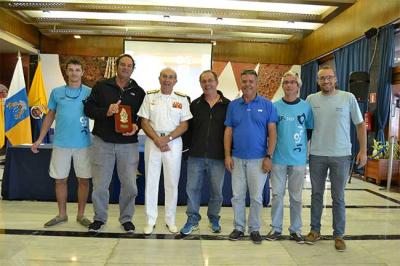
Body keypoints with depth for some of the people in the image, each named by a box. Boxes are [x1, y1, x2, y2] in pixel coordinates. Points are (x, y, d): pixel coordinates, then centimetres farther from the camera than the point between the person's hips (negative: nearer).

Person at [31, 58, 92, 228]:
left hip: (83, 144, -1)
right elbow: (50, 116, 12)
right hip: (61, 143, 2)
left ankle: (81, 215, 21)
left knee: (83, 180, 5)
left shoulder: (89, 92, 1)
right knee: (60, 180, 9)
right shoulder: (56, 92, 6)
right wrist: (40, 139, 9)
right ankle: (62, 215, 26)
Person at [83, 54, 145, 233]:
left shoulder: (138, 91, 9)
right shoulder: (101, 86, 6)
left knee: (130, 185, 4)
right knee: (100, 184, 8)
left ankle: (126, 218, 25)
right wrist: (106, 111, -16)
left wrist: (137, 126, -10)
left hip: (128, 144, 1)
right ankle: (99, 218, 29)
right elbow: (88, 108, 2)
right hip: (103, 142, 0)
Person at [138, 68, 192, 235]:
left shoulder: (182, 99, 3)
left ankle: (170, 220, 20)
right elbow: (144, 122, 0)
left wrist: (167, 138, -14)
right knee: (151, 181, 5)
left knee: (172, 182, 6)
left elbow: (184, 125, -1)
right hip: (152, 141, 0)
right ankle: (150, 221, 17)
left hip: (174, 143, 0)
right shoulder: (150, 97, 4)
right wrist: (157, 140, -12)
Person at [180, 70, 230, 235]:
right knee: (192, 188, 5)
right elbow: (188, 128, 10)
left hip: (218, 157, -1)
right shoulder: (195, 104, 8)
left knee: (216, 190, 10)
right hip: (196, 155, 2)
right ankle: (193, 219, 20)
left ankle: (214, 218, 30)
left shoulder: (227, 105, 2)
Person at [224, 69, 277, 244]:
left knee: (256, 197, 8)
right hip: (237, 158, 2)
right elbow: (228, 131, 5)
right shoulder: (233, 105, 5)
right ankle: (238, 227, 25)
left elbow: (272, 132, -3)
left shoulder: (267, 105, -1)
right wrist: (227, 155, -1)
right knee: (237, 196, 10)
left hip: (258, 159, -2)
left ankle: (254, 229, 24)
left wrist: (268, 157, -9)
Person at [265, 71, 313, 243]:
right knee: (277, 194, 6)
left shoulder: (306, 107, 2)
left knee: (296, 196, 11)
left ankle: (295, 230, 25)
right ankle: (276, 228, 21)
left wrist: (307, 151, 5)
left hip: (299, 159, 1)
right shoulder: (275, 106, 1)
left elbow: (311, 131, 9)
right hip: (278, 158, 0)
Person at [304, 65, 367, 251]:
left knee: (338, 197, 8)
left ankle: (338, 235, 22)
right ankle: (315, 230, 27)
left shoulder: (348, 98, -3)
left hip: (341, 156, -1)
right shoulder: (311, 99, 2)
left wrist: (363, 150, -3)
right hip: (316, 155, 2)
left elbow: (360, 125, 2)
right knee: (316, 194, 12)